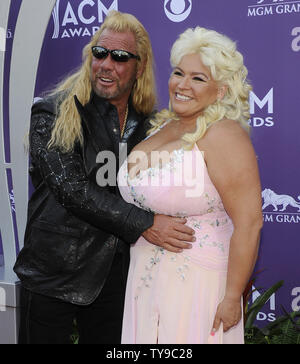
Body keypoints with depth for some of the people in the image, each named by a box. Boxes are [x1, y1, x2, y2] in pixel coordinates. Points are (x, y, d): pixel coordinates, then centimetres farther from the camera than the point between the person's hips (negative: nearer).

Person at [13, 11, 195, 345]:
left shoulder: (149, 123, 6)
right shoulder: (53, 115, -9)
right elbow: (71, 190, -19)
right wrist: (144, 224, -23)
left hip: (115, 274, 4)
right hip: (55, 272, -4)